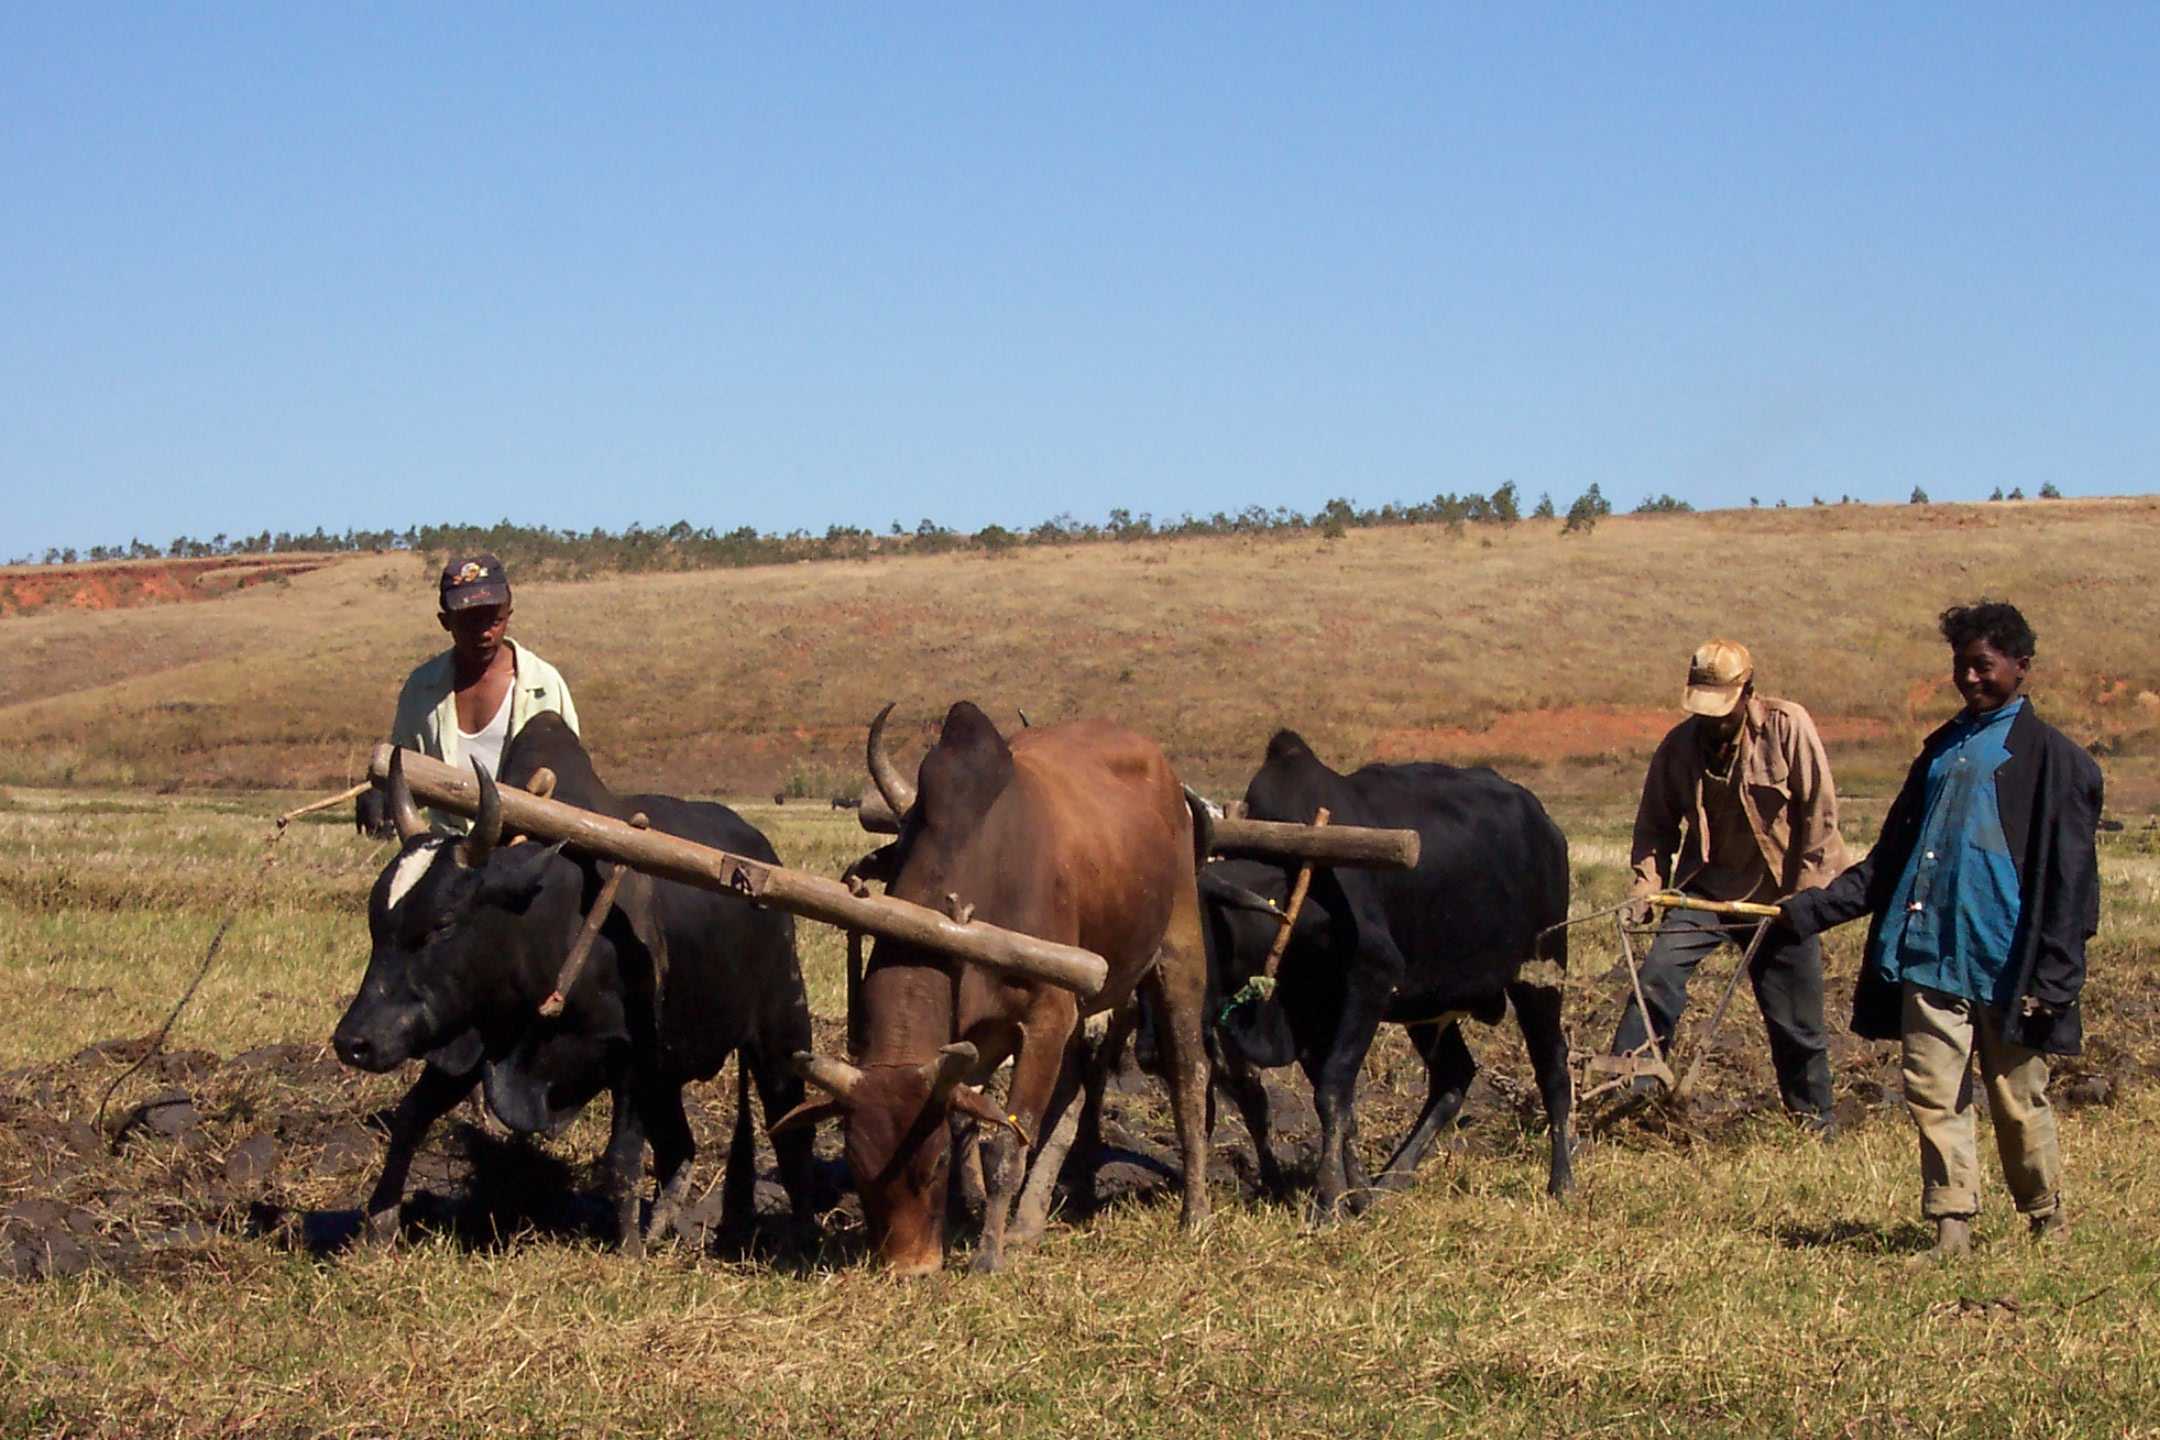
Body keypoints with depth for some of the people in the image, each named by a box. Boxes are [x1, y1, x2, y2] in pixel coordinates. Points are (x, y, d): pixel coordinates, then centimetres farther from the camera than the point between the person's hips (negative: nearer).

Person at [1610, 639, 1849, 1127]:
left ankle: (1815, 1122, 24)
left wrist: (1807, 895, -11)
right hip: (1705, 887, 2)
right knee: (1658, 974, -19)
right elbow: (1656, 824, 4)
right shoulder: (1679, 745, -6)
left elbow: (1819, 814, -9)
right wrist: (1646, 887, -11)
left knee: (1797, 1022, 6)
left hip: (1778, 895, -2)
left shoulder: (1787, 727, -13)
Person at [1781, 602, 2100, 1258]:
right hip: (1930, 953, 5)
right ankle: (1952, 1227, 4)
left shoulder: (2052, 756, -1)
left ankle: (2047, 1223, 22)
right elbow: (1889, 863, 21)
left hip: (2005, 961, -5)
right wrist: (1810, 909, 12)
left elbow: (2069, 881, -5)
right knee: (1934, 1097, -1)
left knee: (2017, 1100, 4)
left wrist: (2052, 977, -11)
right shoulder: (1942, 750, 17)